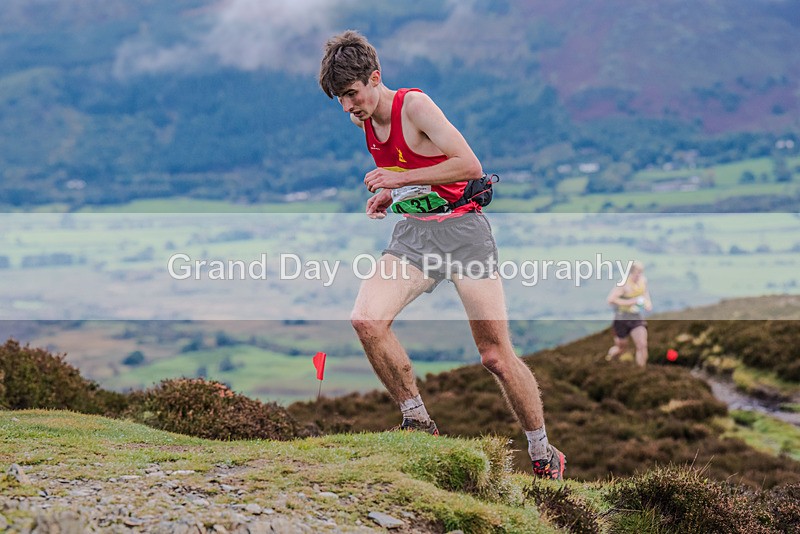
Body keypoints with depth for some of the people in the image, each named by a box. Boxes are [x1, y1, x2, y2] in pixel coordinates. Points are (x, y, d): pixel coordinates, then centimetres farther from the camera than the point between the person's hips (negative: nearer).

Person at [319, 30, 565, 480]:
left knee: (496, 355, -6)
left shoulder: (414, 105, -13)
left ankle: (543, 454, 12)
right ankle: (418, 421, -5)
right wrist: (389, 194, 7)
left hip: (461, 228, -6)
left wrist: (401, 179, -20)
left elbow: (470, 165, -19)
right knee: (366, 319, -21)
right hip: (412, 233, 6)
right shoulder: (363, 121, 8)